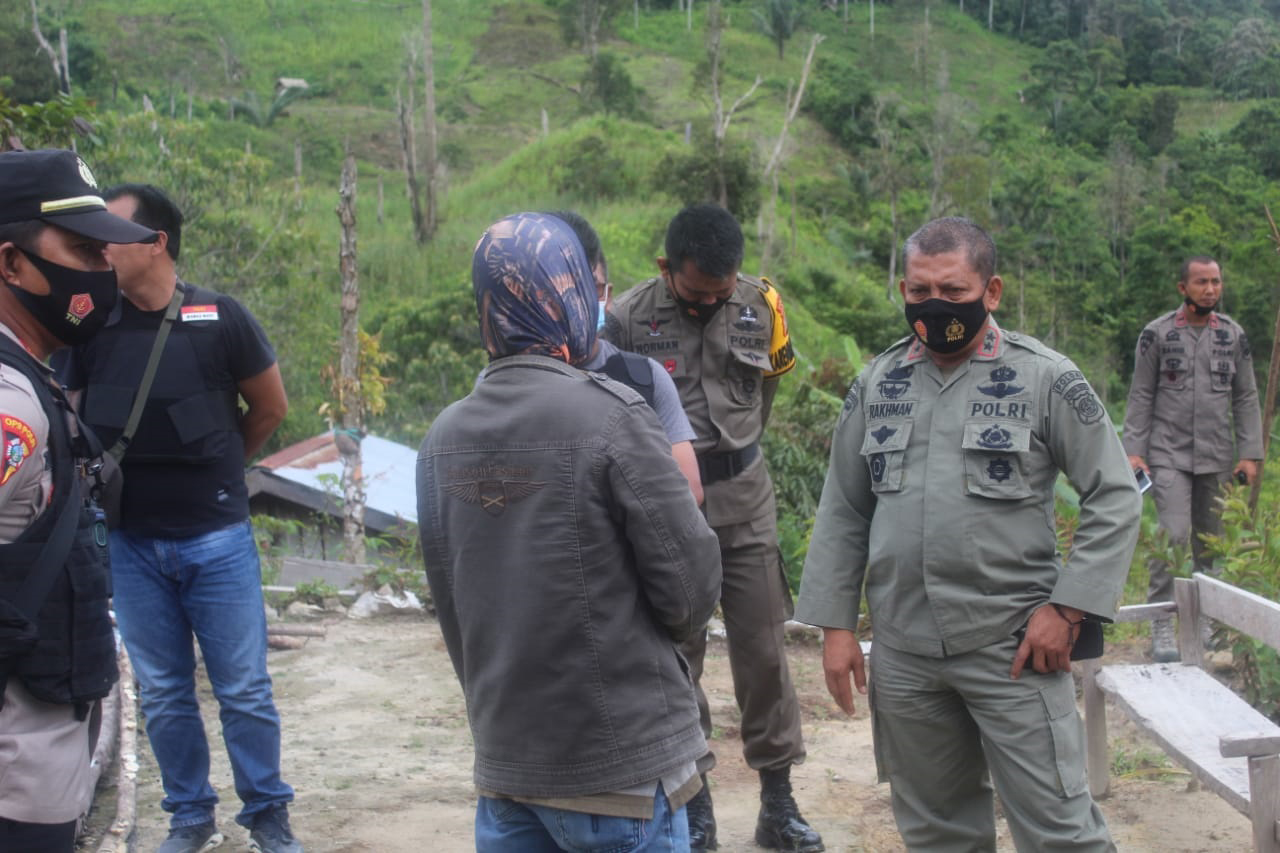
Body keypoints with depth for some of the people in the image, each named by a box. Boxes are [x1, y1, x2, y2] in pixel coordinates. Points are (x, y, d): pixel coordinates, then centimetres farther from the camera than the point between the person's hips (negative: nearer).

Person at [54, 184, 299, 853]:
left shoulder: (220, 318, -8)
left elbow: (269, 407, 7)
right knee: (162, 694, 12)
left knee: (244, 690, 5)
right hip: (131, 543, 2)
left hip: (217, 539, -2)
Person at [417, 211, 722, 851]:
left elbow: (449, 603, 9)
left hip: (502, 760, 5)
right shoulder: (612, 416, -15)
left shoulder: (443, 437, 1)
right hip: (620, 768, -5)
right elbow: (691, 589, -12)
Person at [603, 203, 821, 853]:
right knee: (677, 652, 6)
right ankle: (693, 797, 20)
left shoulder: (760, 305, -2)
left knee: (762, 649, 5)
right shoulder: (628, 319, -10)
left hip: (744, 496, 2)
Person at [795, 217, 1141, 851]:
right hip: (901, 651, 4)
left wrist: (1068, 608, -11)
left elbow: (1115, 497, -3)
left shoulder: (1046, 379, -4)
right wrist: (835, 625, 6)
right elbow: (843, 510, 11)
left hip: (1012, 646, -4)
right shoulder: (877, 383, 8)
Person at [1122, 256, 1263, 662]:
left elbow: (1245, 399, 11)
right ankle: (1162, 624, -8)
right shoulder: (1157, 334, 0)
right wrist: (1133, 450, -6)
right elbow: (1140, 398, 2)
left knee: (1210, 539, 8)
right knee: (1173, 534, -14)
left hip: (1216, 458, 3)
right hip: (1169, 456, -3)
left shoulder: (1233, 335, 8)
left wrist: (1250, 453, 4)